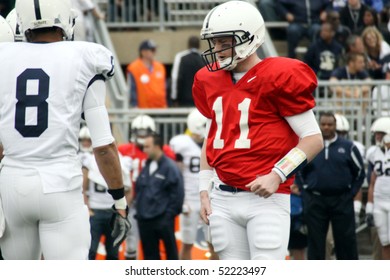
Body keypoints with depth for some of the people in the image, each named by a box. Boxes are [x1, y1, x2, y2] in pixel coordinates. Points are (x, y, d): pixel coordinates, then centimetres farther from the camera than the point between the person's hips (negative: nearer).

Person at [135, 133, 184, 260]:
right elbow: (138, 189, 21)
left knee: (171, 251, 0)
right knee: (149, 253, 10)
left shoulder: (170, 167, -9)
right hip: (145, 219, 7)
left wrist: (170, 214, -12)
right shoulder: (146, 167, 13)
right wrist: (140, 209, 13)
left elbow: (177, 193, -11)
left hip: (163, 220, -7)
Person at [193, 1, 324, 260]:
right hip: (223, 200, 6)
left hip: (266, 199, -6)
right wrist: (204, 190, 16)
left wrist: (277, 175, -16)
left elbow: (313, 139, -7)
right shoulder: (210, 81, 12)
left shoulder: (279, 78, -8)